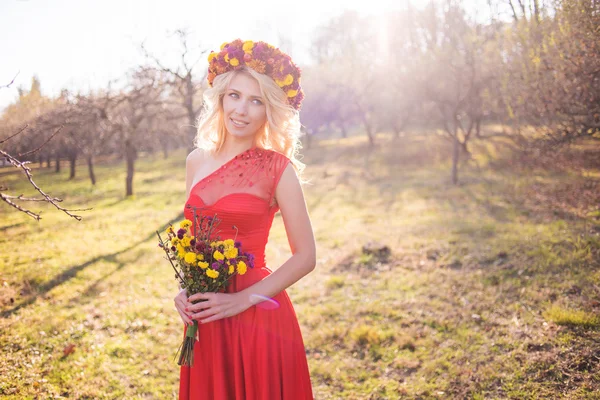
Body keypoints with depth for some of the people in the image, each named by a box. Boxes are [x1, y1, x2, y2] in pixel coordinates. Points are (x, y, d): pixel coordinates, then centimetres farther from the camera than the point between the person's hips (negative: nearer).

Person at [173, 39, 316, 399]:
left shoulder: (278, 169, -10)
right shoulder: (197, 161, 4)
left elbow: (306, 257, -9)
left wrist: (243, 299, -15)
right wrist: (184, 289, -2)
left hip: (258, 318, -4)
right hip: (204, 322, 5)